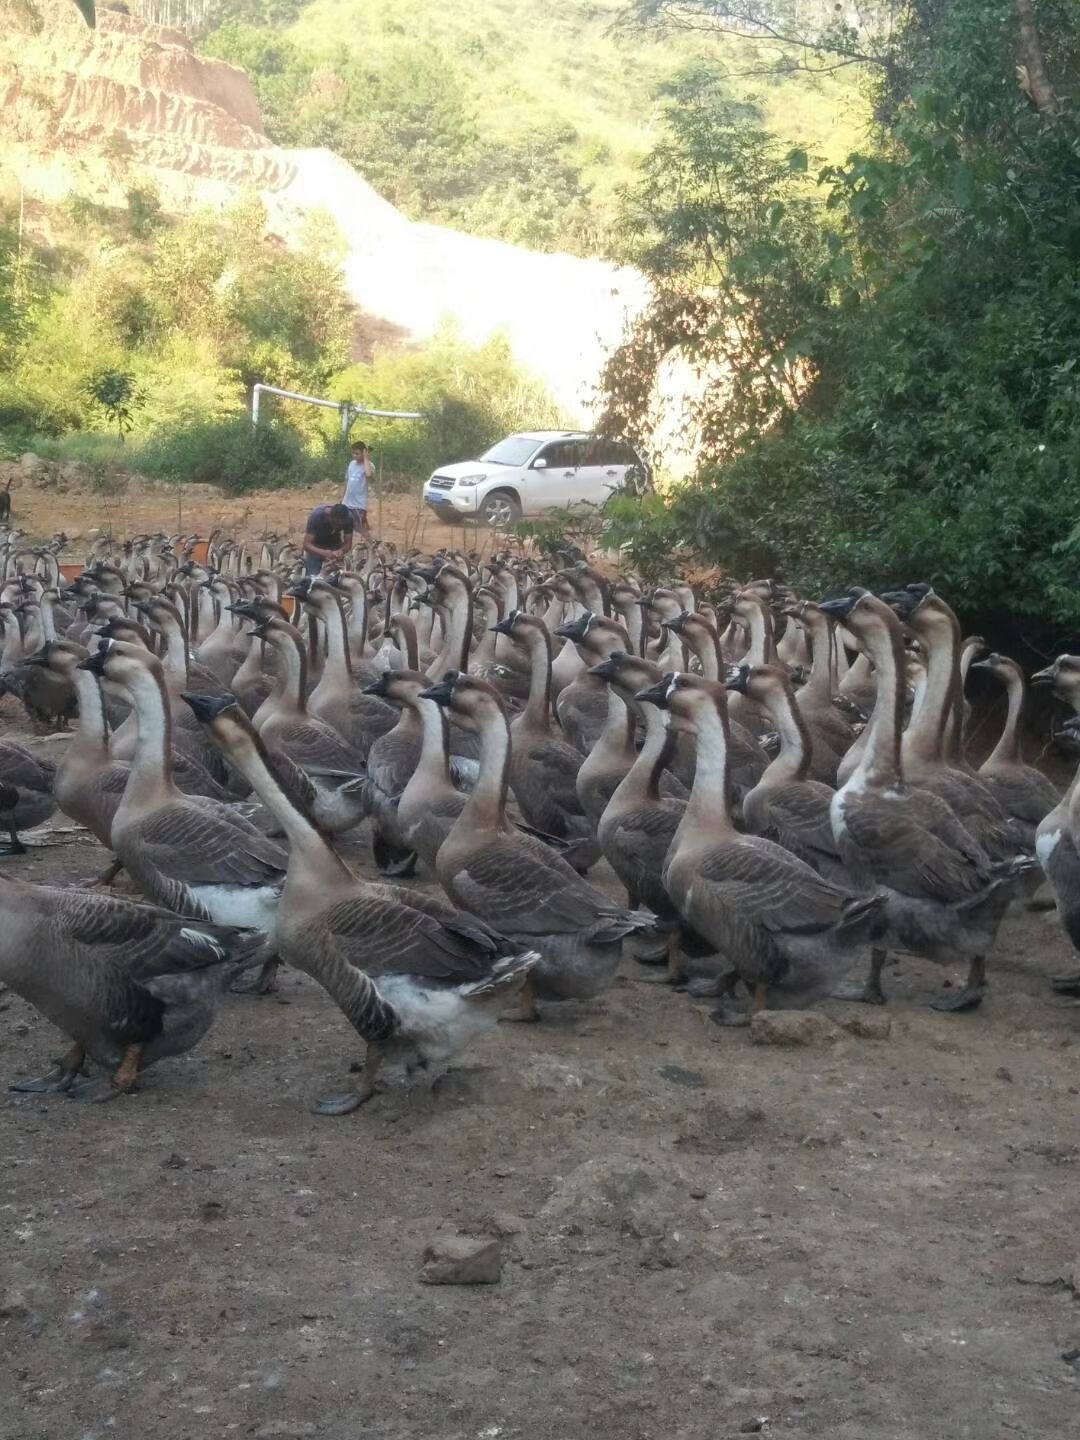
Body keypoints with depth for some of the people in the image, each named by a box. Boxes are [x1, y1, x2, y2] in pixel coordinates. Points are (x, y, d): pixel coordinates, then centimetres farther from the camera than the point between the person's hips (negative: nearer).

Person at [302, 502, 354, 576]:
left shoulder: (348, 517, -27)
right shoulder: (316, 515, -35)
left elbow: (348, 543, -19)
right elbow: (307, 545, -35)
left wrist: (341, 551, -41)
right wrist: (324, 553, -52)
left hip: (335, 546, 2)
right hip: (315, 548, -2)